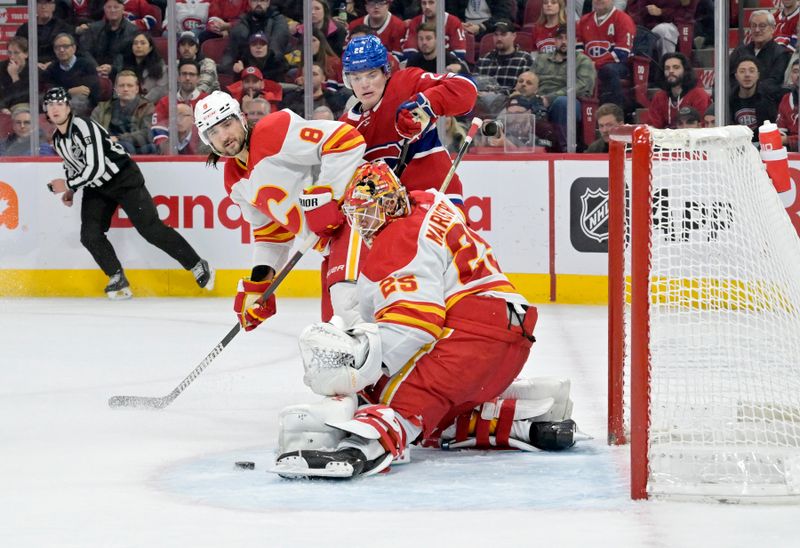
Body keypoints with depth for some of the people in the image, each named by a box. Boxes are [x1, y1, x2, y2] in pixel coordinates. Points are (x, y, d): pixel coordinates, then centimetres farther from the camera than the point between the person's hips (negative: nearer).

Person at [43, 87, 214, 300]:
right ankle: (118, 280, 4)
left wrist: (69, 184, -22)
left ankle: (198, 266, -2)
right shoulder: (57, 139, 4)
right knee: (90, 235, -9)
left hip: (123, 178, -8)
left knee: (151, 229, -11)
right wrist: (70, 190, 10)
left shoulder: (84, 127, -25)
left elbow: (96, 167, -31)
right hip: (96, 188, 8)